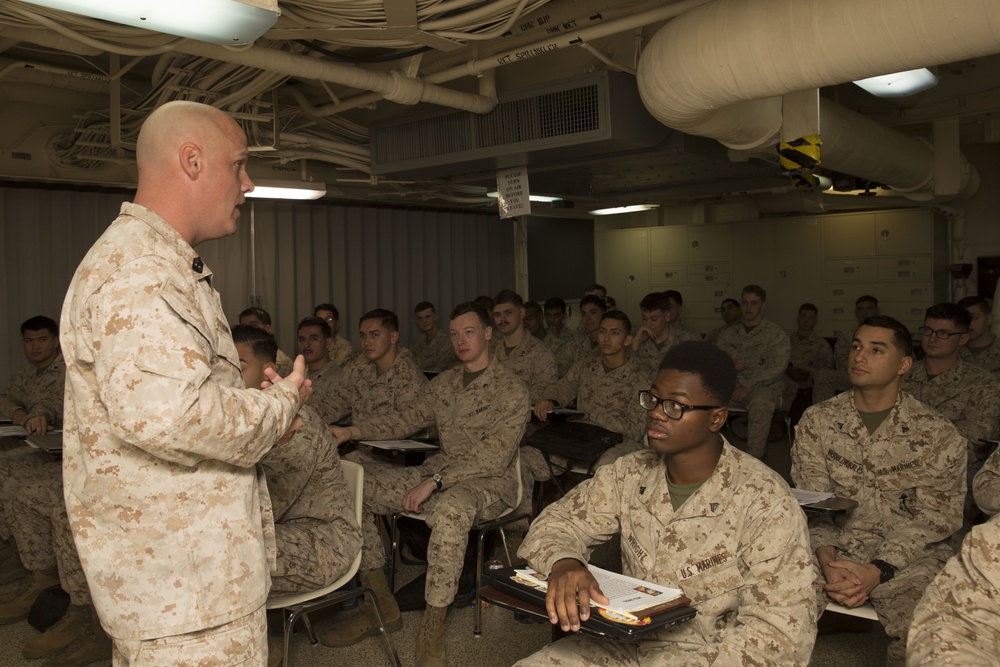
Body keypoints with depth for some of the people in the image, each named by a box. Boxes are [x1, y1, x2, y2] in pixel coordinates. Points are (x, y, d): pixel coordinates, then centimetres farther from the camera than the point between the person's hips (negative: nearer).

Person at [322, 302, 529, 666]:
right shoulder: (444, 383, 14)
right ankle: (379, 599, 2)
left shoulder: (511, 390, -8)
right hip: (438, 471, 7)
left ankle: (432, 626, -25)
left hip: (488, 482, -7)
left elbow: (493, 457, -17)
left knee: (451, 509, -42)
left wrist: (433, 481, -23)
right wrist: (352, 431, 4)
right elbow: (409, 419, 18)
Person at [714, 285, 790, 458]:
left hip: (764, 387, -3)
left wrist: (748, 386, -18)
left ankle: (754, 459, -36)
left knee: (760, 402, -39)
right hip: (732, 385, 3)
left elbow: (777, 368, -8)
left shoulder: (776, 334, 4)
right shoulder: (728, 334, 18)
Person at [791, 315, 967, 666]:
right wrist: (828, 562, -18)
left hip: (906, 556, -1)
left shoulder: (938, 434, -2)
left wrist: (877, 571, -21)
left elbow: (932, 518, -7)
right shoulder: (816, 420, 4)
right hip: (830, 548, 1)